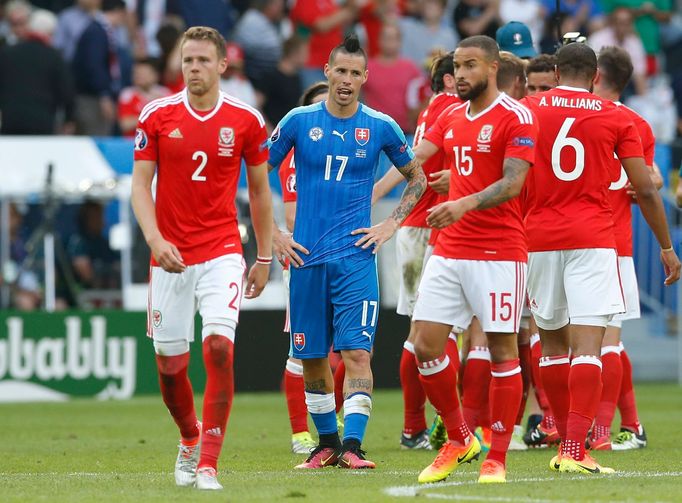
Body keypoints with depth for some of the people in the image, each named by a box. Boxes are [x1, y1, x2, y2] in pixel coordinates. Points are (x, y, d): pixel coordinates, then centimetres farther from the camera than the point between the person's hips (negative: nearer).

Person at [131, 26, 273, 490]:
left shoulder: (246, 120, 0)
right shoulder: (157, 116, 0)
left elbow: (260, 190, 10)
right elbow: (141, 184, 0)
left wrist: (264, 258, 10)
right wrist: (155, 239, -16)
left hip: (222, 253, -1)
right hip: (170, 256, 1)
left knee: (219, 347, -20)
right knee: (170, 363, 5)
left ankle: (208, 464, -16)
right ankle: (190, 439, 36)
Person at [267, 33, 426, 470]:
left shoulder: (381, 127, 2)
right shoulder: (299, 121, 2)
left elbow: (417, 178, 16)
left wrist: (391, 225, 4)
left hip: (356, 257, -1)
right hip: (306, 255, 1)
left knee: (357, 352, -13)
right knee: (312, 358, 8)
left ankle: (352, 446, -16)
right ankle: (327, 443, 22)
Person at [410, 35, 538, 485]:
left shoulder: (516, 118, -7)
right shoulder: (450, 118, 14)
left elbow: (512, 183, -18)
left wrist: (465, 204, -32)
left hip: (498, 253, -7)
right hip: (448, 251, 7)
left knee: (502, 351, -1)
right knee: (425, 347, 1)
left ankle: (497, 459, 5)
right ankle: (459, 440, 17)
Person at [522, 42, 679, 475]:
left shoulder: (527, 110, 6)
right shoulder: (616, 118, 3)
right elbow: (644, 189, 3)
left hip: (539, 239, 2)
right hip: (593, 240, -2)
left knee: (553, 342, 15)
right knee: (588, 345, -8)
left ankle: (566, 445, 20)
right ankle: (575, 450, -19)